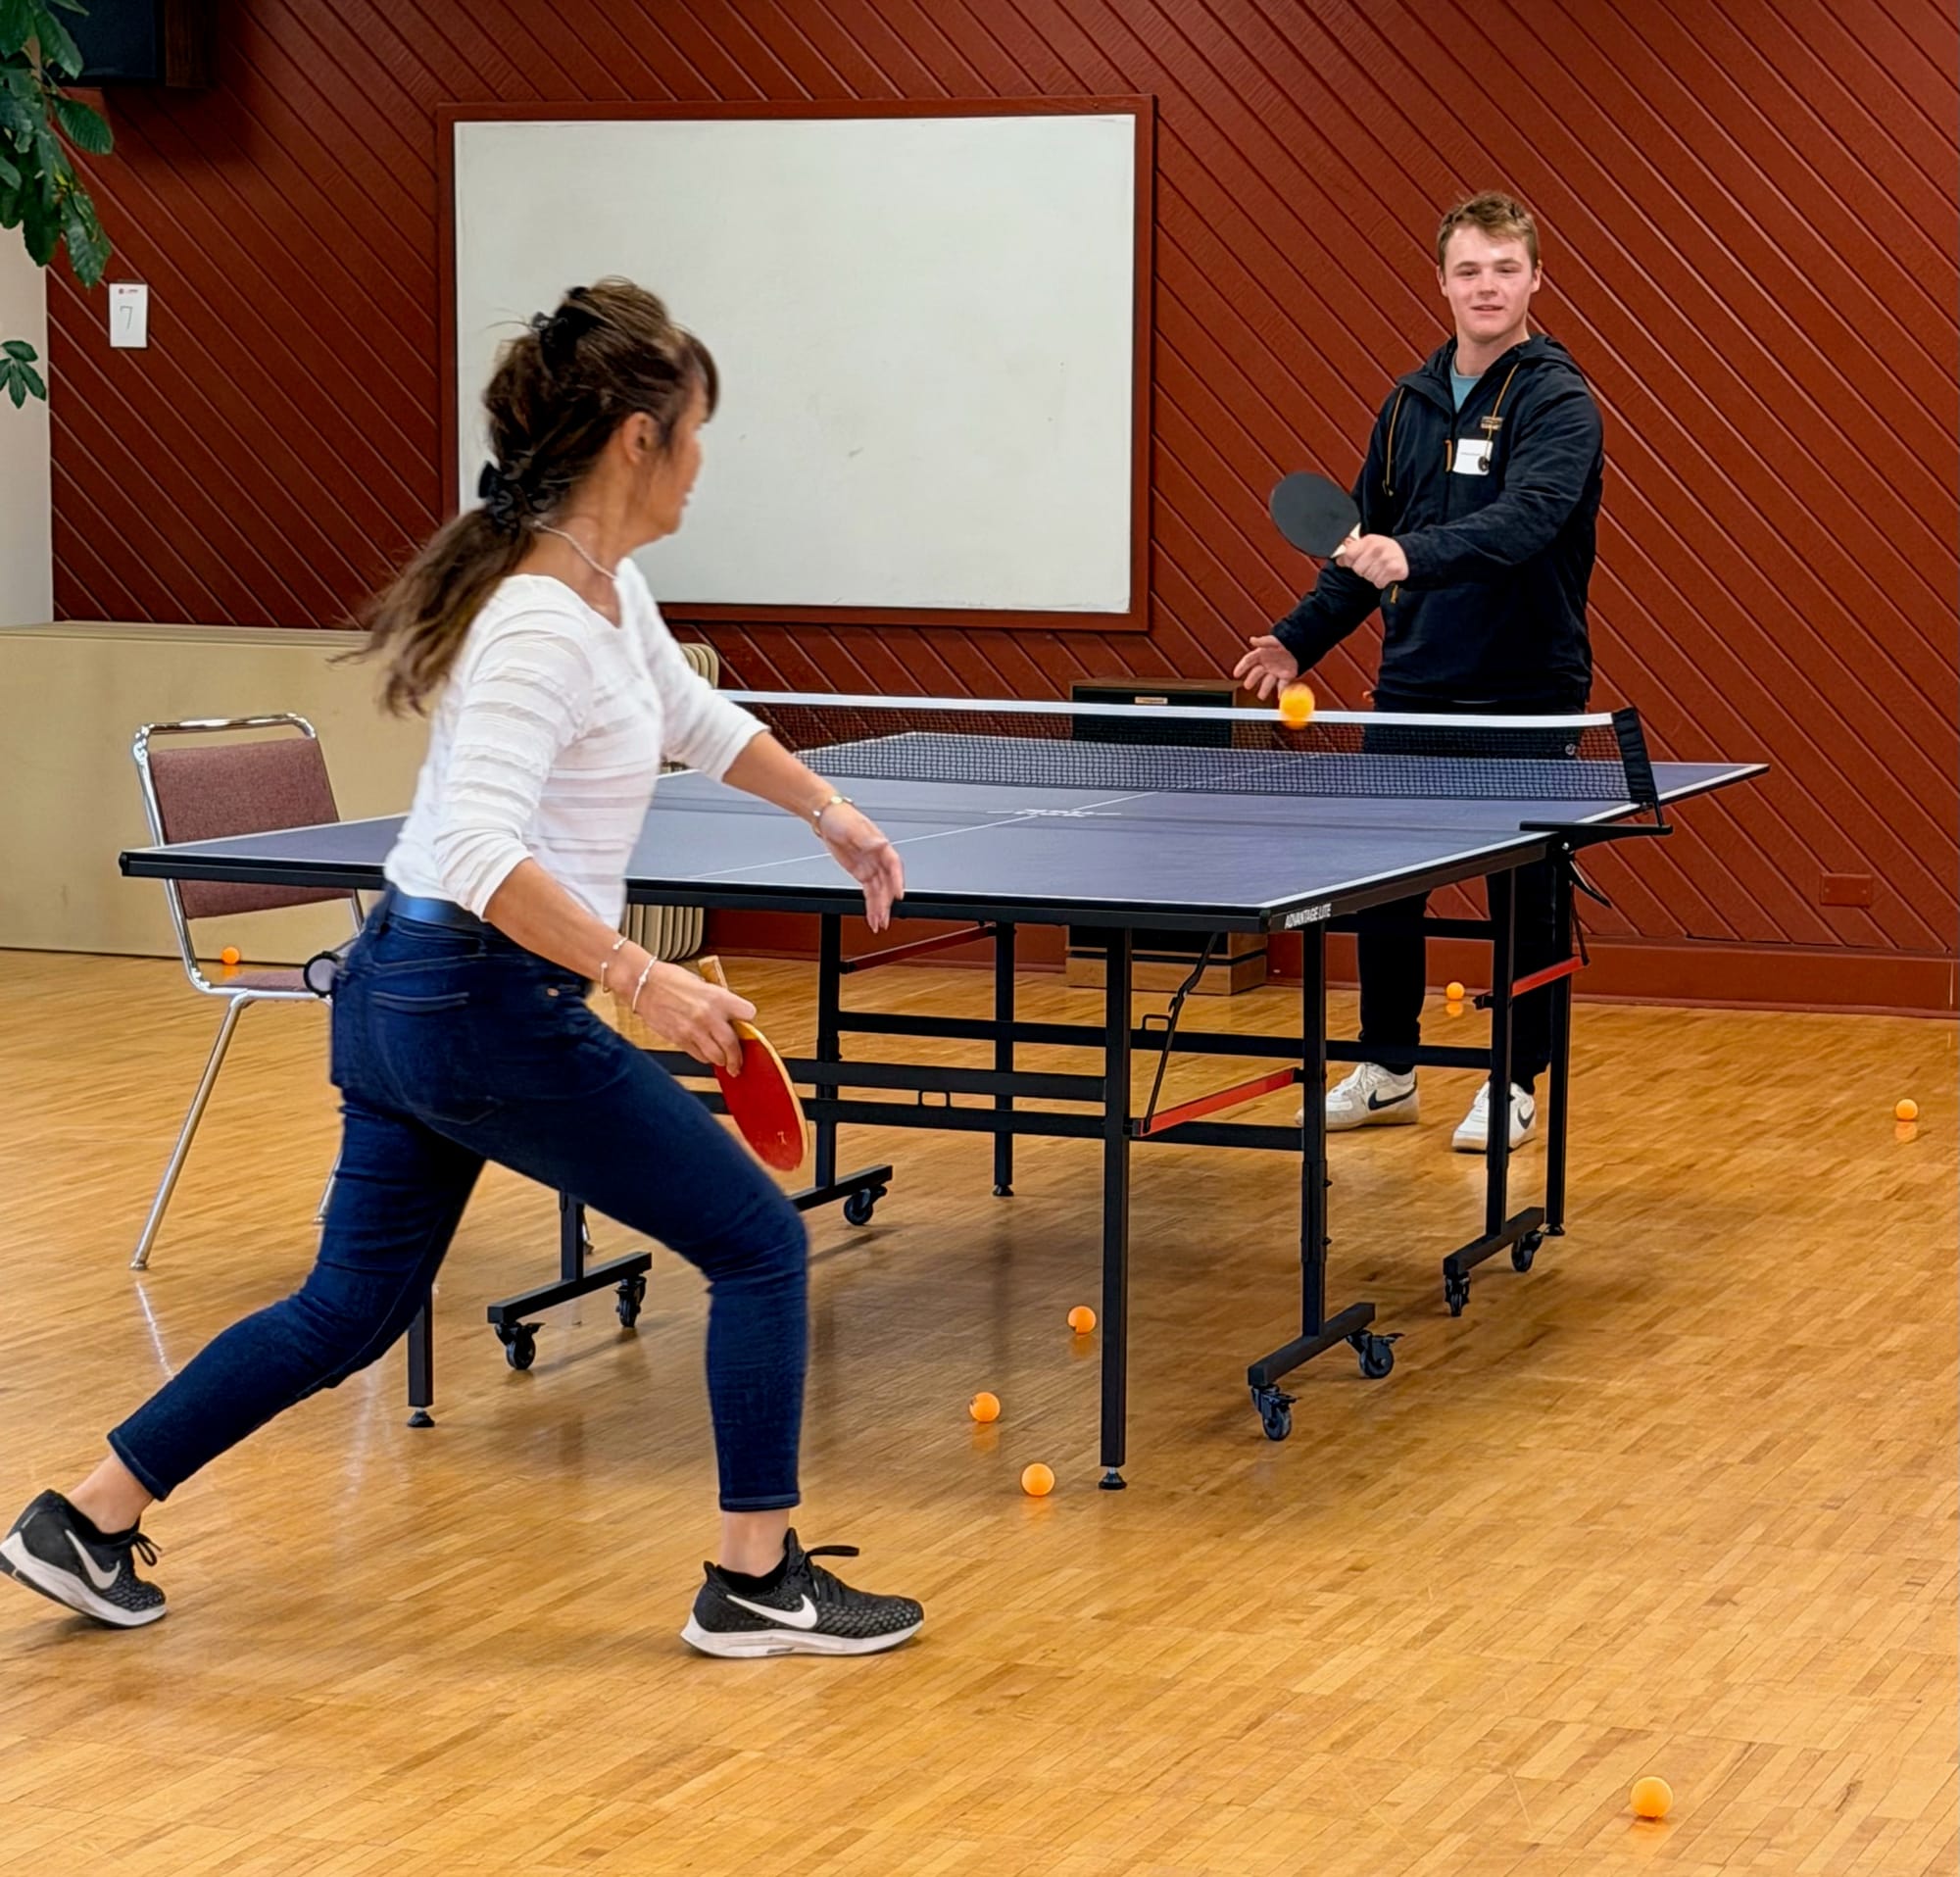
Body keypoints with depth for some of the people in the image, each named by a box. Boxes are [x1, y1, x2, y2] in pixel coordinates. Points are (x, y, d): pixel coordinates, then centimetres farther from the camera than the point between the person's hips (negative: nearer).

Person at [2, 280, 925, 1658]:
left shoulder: (607, 587, 8)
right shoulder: (542, 623, -22)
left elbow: (694, 718, 29)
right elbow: (482, 849, -32)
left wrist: (825, 806, 32)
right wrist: (639, 976, -34)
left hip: (398, 998, 10)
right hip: (493, 1009, -10)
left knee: (352, 1306, 19)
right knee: (760, 1242, 1)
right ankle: (758, 1583, 9)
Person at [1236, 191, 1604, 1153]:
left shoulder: (1559, 403, -10)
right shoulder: (1409, 402, 9)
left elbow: (1525, 519, -28)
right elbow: (1369, 538, 18)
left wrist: (1414, 556, -42)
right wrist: (1300, 637, 11)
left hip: (1524, 693, -6)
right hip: (1414, 685, 6)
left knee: (1524, 895, 2)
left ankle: (1514, 1084, 15)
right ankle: (1387, 1070, 24)